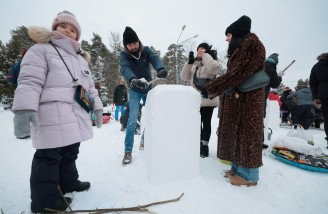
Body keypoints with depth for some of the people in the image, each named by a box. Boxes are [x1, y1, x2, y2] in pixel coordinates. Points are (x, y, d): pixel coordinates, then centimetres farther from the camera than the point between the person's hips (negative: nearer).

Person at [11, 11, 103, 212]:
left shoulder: (81, 59, 23)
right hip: (52, 118, -7)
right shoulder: (40, 50, 1)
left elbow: (90, 86, 22)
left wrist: (97, 107, 16)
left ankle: (69, 182, 37)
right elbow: (29, 81, -12)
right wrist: (25, 108, -23)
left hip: (76, 117, 8)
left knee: (70, 152, 19)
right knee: (49, 157, 1)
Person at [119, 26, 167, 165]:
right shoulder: (124, 55, -13)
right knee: (133, 118, -14)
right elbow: (125, 69, -33)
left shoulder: (146, 50, -8)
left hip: (148, 88, 3)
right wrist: (133, 79, -56)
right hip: (134, 90, -3)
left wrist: (160, 69, -50)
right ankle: (128, 150, -3)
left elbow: (155, 59, -26)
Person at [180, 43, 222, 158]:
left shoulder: (211, 63, -2)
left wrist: (206, 54, -13)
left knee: (206, 122, 4)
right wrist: (189, 62, -1)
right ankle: (199, 143, 31)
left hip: (207, 99, -6)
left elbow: (214, 68, -27)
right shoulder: (194, 64, 15)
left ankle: (205, 145, 18)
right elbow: (184, 77, 8)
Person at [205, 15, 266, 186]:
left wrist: (211, 88, -18)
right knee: (236, 132, 9)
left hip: (247, 99, -9)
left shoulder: (251, 42, -8)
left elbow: (238, 73, -19)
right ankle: (238, 168, 21)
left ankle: (249, 175, 11)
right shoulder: (240, 47, 22)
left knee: (246, 133, -3)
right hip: (237, 97, 9)